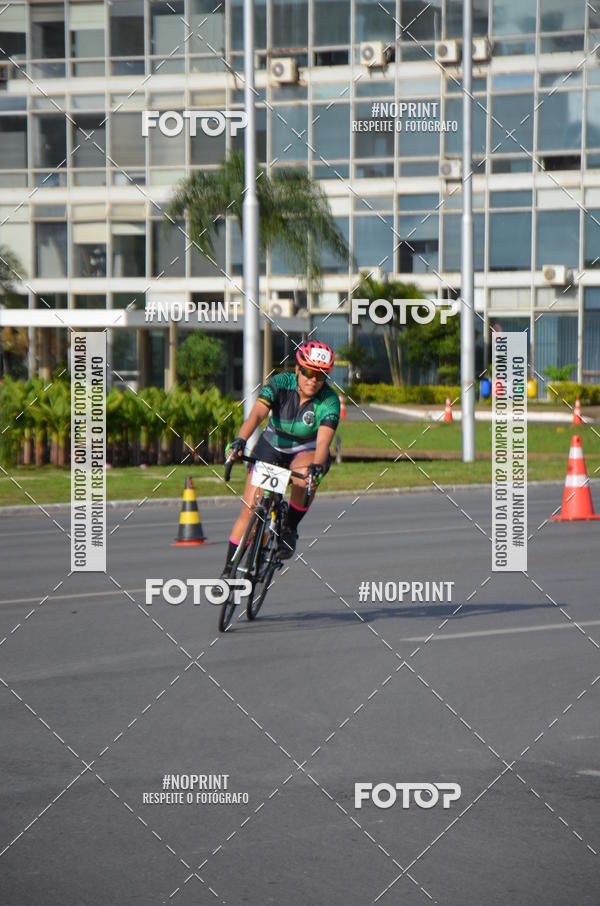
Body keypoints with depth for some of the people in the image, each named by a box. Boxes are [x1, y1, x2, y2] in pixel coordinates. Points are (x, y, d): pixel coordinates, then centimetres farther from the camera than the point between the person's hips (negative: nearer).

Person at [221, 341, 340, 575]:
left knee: (305, 477, -37)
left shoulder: (329, 400, -22)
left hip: (305, 452, -1)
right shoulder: (281, 383, -22)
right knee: (249, 509, -8)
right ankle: (229, 569, 6)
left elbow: (323, 439, -35)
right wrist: (240, 440, -54)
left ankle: (290, 529, -13)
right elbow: (257, 414, -36)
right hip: (271, 446, 1)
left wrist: (317, 466, -55)